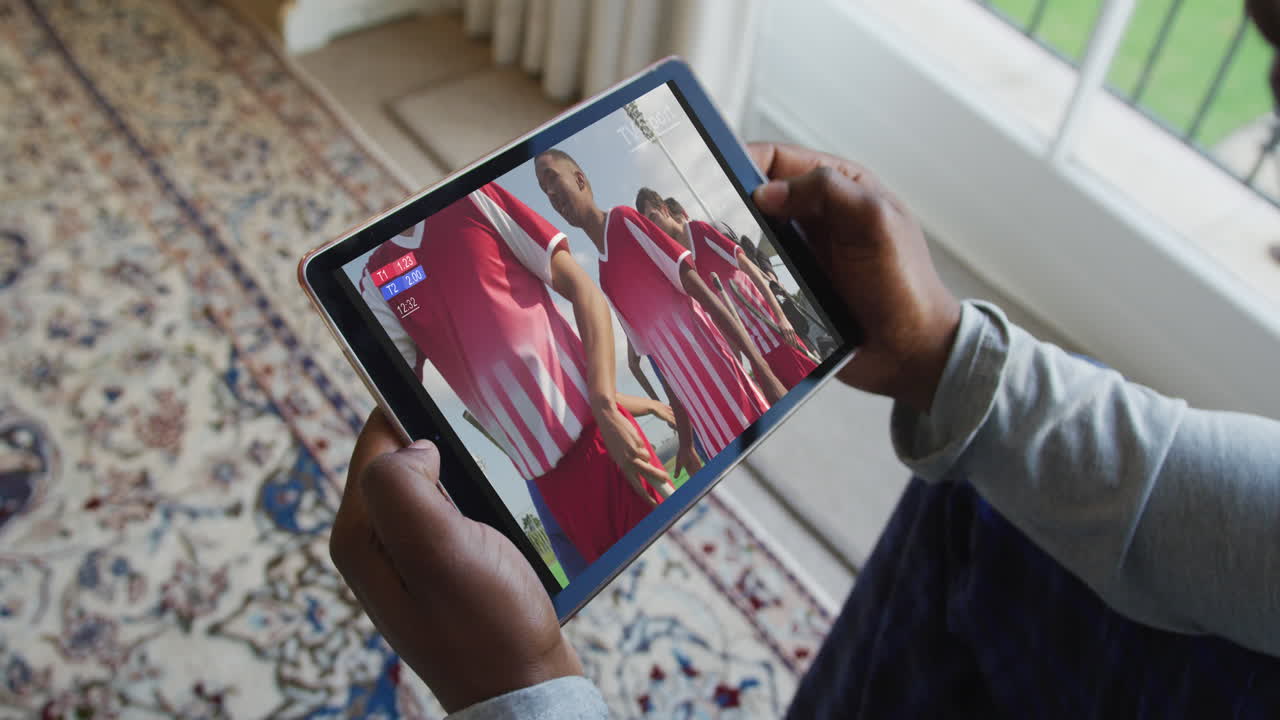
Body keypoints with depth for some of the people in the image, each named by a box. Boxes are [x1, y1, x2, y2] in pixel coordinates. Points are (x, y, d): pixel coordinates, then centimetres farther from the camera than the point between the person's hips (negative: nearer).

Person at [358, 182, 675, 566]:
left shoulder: (474, 201, 0)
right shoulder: (374, 281, 8)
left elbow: (583, 289, -4)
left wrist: (606, 408, -15)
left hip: (593, 429, -3)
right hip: (540, 469, 3)